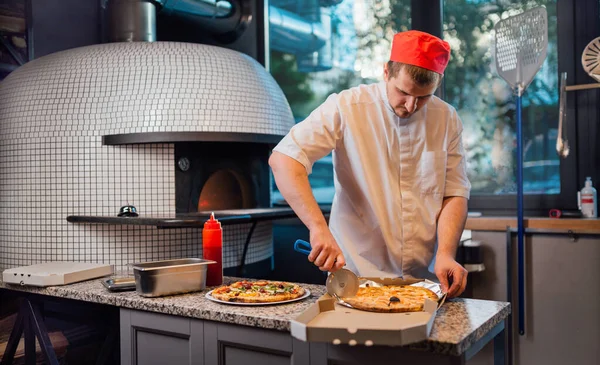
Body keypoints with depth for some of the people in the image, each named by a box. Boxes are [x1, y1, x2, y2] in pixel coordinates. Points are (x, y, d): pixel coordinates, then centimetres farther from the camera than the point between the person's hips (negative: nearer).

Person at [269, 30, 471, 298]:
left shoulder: (447, 119, 7)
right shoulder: (346, 107, -6)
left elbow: (455, 193, 8)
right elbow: (283, 160, -14)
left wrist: (446, 254, -9)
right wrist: (318, 228, -25)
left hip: (424, 278, 3)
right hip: (354, 275, -2)